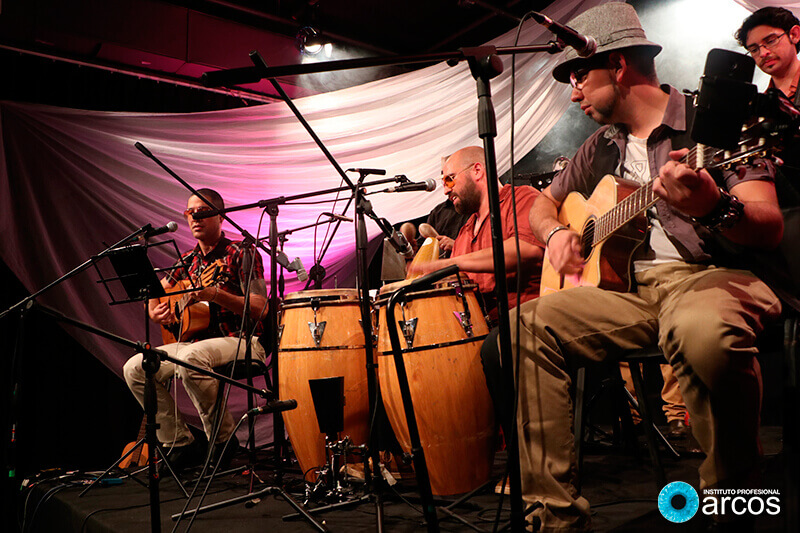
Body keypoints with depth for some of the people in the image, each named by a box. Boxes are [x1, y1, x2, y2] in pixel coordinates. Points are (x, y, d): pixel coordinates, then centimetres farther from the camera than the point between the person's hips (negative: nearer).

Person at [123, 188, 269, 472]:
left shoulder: (241, 252, -6)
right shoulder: (188, 260, 13)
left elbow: (260, 309, -15)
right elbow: (157, 291, 24)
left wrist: (215, 295, -28)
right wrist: (155, 312, 0)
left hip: (243, 341, -7)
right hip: (198, 340, 7)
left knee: (190, 357, -36)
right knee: (135, 368, -6)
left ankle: (224, 438, -15)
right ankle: (181, 444, 2)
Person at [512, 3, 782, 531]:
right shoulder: (601, 147, 17)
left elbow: (770, 229, -12)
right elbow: (544, 205, 29)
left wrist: (715, 208, -34)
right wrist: (556, 233, 5)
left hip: (711, 274, -5)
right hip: (626, 285, 6)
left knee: (703, 328, -40)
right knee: (530, 322, -17)